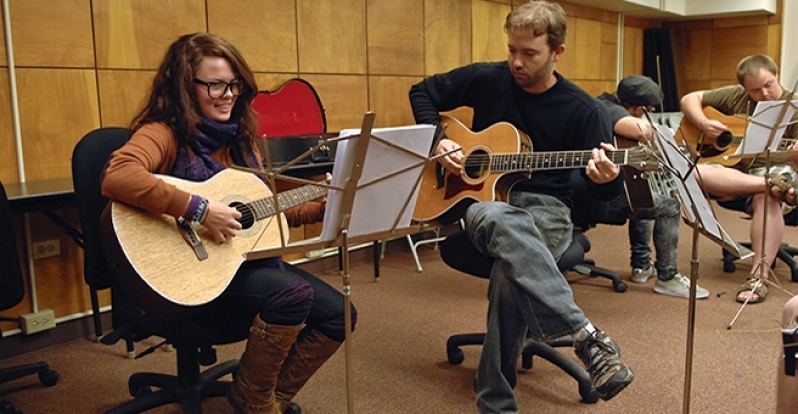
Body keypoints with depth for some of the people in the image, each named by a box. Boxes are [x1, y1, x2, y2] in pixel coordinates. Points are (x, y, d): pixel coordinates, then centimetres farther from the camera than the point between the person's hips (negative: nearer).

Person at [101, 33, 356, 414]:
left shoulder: (239, 138, 10)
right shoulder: (165, 133, -13)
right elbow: (116, 178, -35)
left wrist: (324, 205, 4)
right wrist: (199, 209, -34)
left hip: (247, 258, 8)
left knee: (337, 314, -4)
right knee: (294, 294, -30)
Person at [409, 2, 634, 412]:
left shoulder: (582, 110, -3)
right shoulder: (485, 79, 1)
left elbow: (603, 188, -2)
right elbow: (422, 92, 14)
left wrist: (607, 178, -28)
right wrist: (437, 140, -3)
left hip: (546, 209, -1)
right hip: (482, 198, 1)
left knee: (511, 270, -37)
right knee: (501, 222, -40)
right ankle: (586, 335, -43)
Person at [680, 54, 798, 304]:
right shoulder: (736, 96, 7)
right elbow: (689, 99, 9)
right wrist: (704, 124, -11)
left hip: (776, 170, -3)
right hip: (733, 172, 3)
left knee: (767, 198, -39)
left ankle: (759, 276, -37)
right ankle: (773, 185, -36)